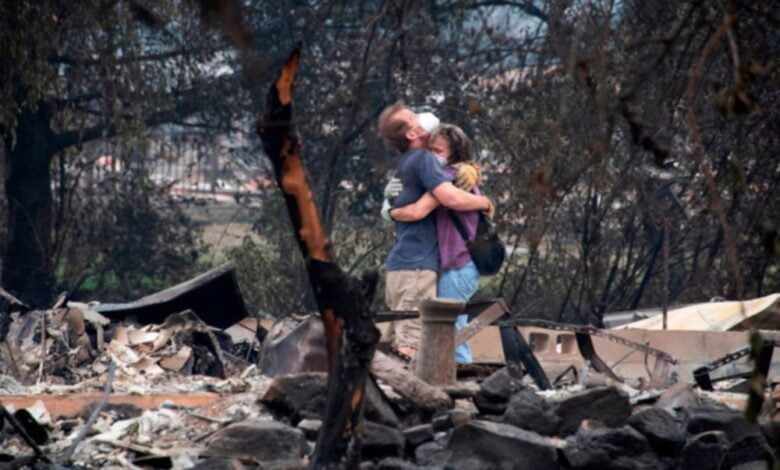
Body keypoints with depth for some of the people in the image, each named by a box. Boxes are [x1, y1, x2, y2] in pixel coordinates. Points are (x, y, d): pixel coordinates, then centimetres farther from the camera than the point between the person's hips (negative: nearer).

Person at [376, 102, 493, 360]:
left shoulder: (406, 164, 21)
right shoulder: (422, 159, -9)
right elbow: (452, 197, -22)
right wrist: (485, 202, -2)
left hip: (400, 265, 10)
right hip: (417, 266, -10)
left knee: (396, 345, 9)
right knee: (411, 348, -16)